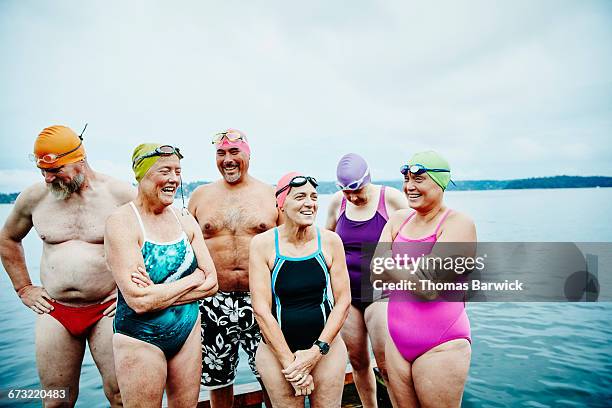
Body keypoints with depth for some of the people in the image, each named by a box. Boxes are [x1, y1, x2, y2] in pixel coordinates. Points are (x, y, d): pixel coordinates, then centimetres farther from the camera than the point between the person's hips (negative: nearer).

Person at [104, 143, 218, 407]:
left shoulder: (185, 220, 1)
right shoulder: (121, 222, -15)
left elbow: (211, 284, -4)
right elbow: (139, 301, -23)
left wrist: (157, 293, -16)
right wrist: (194, 278, -13)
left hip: (188, 331, 5)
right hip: (140, 338, -5)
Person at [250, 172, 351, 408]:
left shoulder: (330, 241, -5)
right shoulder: (263, 244, -10)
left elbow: (343, 301, -3)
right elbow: (261, 310, -11)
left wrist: (317, 350, -9)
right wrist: (290, 362, -12)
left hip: (326, 345, 2)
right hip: (276, 348, -1)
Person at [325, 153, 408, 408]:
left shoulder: (391, 198, -10)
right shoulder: (337, 202, 1)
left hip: (380, 292, -4)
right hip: (347, 293, 4)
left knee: (386, 365, -4)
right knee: (357, 361, 14)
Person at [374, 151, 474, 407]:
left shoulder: (459, 223, -13)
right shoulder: (398, 219, 4)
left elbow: (428, 287, -21)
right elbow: (376, 274, -3)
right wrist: (407, 274, -17)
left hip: (440, 347, -5)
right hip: (397, 341, 5)